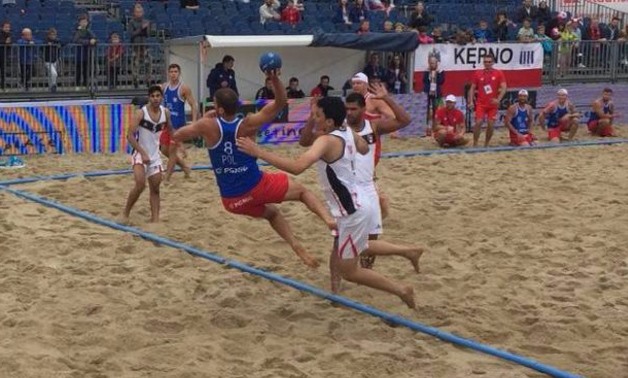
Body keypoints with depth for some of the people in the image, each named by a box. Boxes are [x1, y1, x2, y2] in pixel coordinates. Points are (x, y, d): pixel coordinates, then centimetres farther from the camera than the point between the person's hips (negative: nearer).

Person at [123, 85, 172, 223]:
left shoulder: (165, 112, 0)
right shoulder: (141, 113, -16)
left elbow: (170, 130, 19)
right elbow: (130, 136, -20)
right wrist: (143, 153, -27)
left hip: (155, 155, 6)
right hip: (140, 154, -6)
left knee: (155, 189, 5)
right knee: (140, 184, -22)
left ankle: (155, 219, 10)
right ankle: (126, 214, -5)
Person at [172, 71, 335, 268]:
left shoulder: (208, 126, -12)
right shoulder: (247, 125, -15)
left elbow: (177, 136, 3)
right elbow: (280, 103, -12)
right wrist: (275, 78, -24)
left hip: (232, 200, 3)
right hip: (258, 186, -3)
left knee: (271, 213, 31)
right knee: (302, 191, 17)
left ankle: (298, 247, 16)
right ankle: (328, 218, -9)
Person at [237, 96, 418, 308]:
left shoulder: (327, 141, -27)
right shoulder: (347, 132, -1)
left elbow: (297, 166, -43)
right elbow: (364, 149, 22)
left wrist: (259, 152, -40)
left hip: (353, 212, -9)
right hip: (355, 205, 9)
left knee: (347, 271, 6)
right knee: (349, 252, 33)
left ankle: (402, 291, 17)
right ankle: (407, 252, 40)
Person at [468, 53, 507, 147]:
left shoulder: (499, 73, 1)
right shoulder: (478, 74, 4)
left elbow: (504, 88, -4)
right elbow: (472, 88, 7)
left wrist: (498, 99, -18)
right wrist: (471, 101, -4)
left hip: (493, 104, 0)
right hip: (481, 104, 0)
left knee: (491, 125, 0)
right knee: (478, 122, -12)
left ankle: (486, 145, 15)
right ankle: (475, 145, -4)